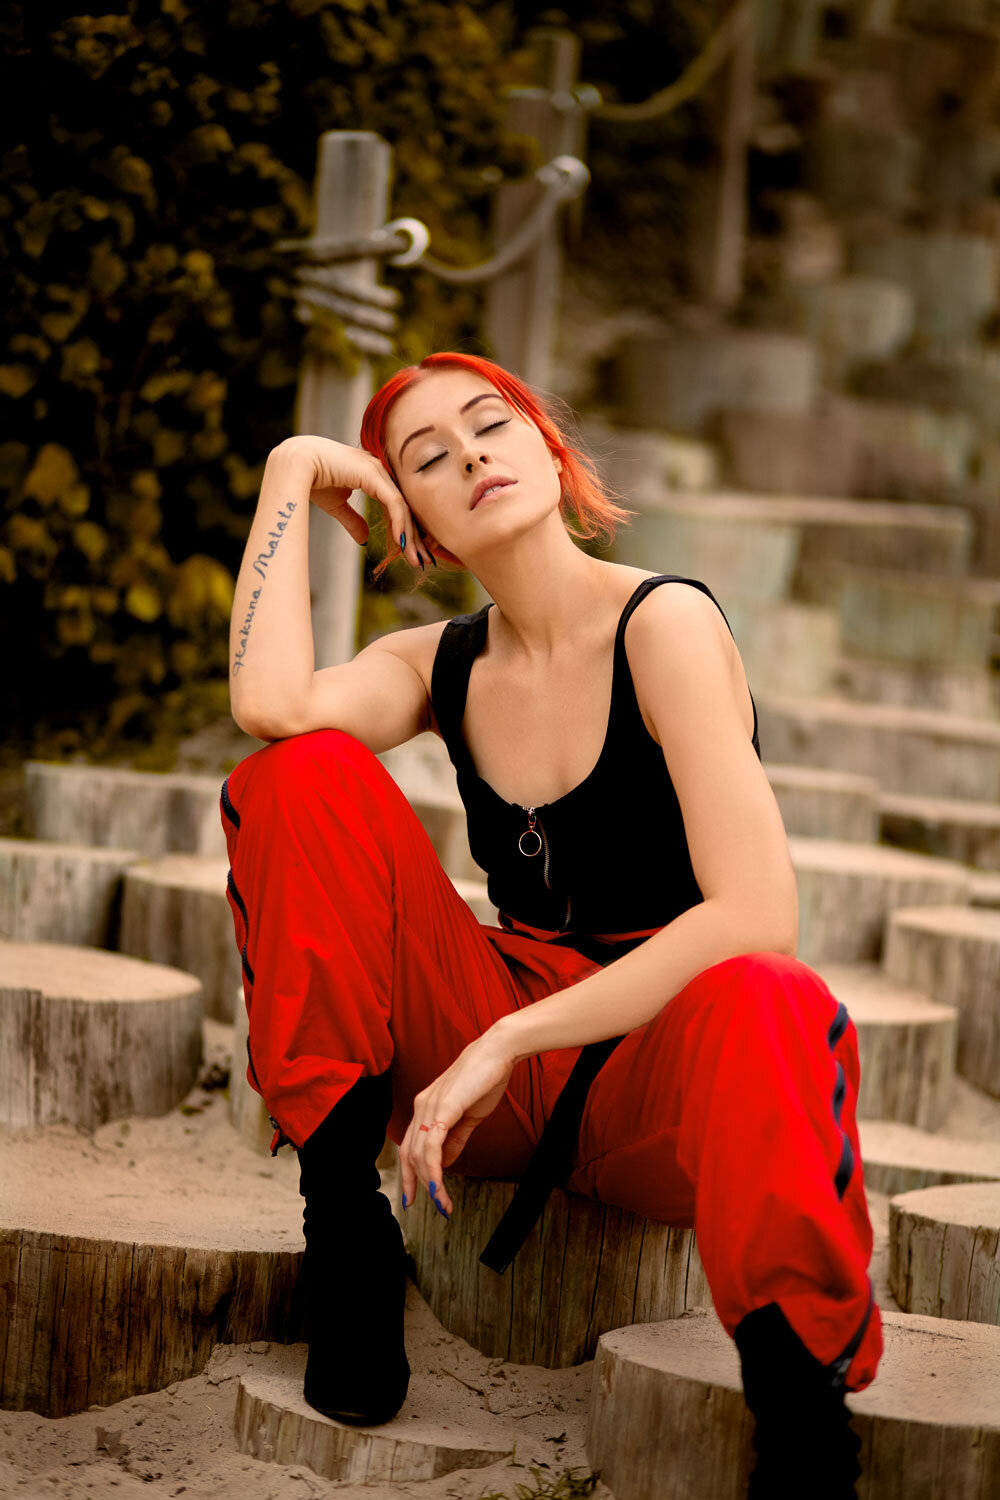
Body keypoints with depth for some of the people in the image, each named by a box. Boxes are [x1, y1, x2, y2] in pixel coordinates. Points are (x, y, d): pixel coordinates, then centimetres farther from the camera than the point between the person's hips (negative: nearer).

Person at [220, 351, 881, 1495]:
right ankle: (343, 1220, -13)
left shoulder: (665, 624, -11)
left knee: (763, 1008, -42)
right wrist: (293, 473, -7)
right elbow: (268, 703, -18)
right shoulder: (440, 666, 6)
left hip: (663, 1080, -5)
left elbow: (756, 919, -23)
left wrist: (508, 1038, -23)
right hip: (495, 1071, 5)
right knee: (306, 776, -14)